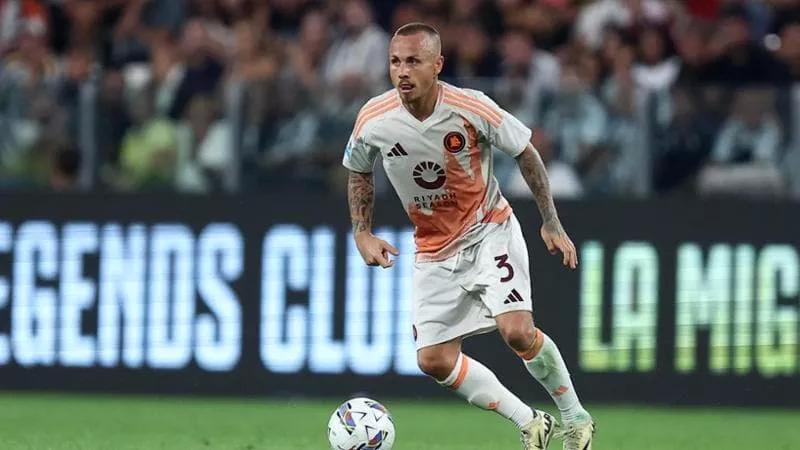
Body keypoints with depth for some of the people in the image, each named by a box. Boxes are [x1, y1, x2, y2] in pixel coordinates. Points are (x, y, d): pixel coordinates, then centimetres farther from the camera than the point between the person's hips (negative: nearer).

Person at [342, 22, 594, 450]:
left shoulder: (473, 109, -22)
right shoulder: (373, 120, -16)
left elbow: (526, 153, -6)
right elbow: (358, 172, 7)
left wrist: (551, 223, -5)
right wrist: (362, 233, -3)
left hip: (490, 231, -4)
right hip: (434, 250, 4)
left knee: (517, 331, -22)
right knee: (434, 361, -4)